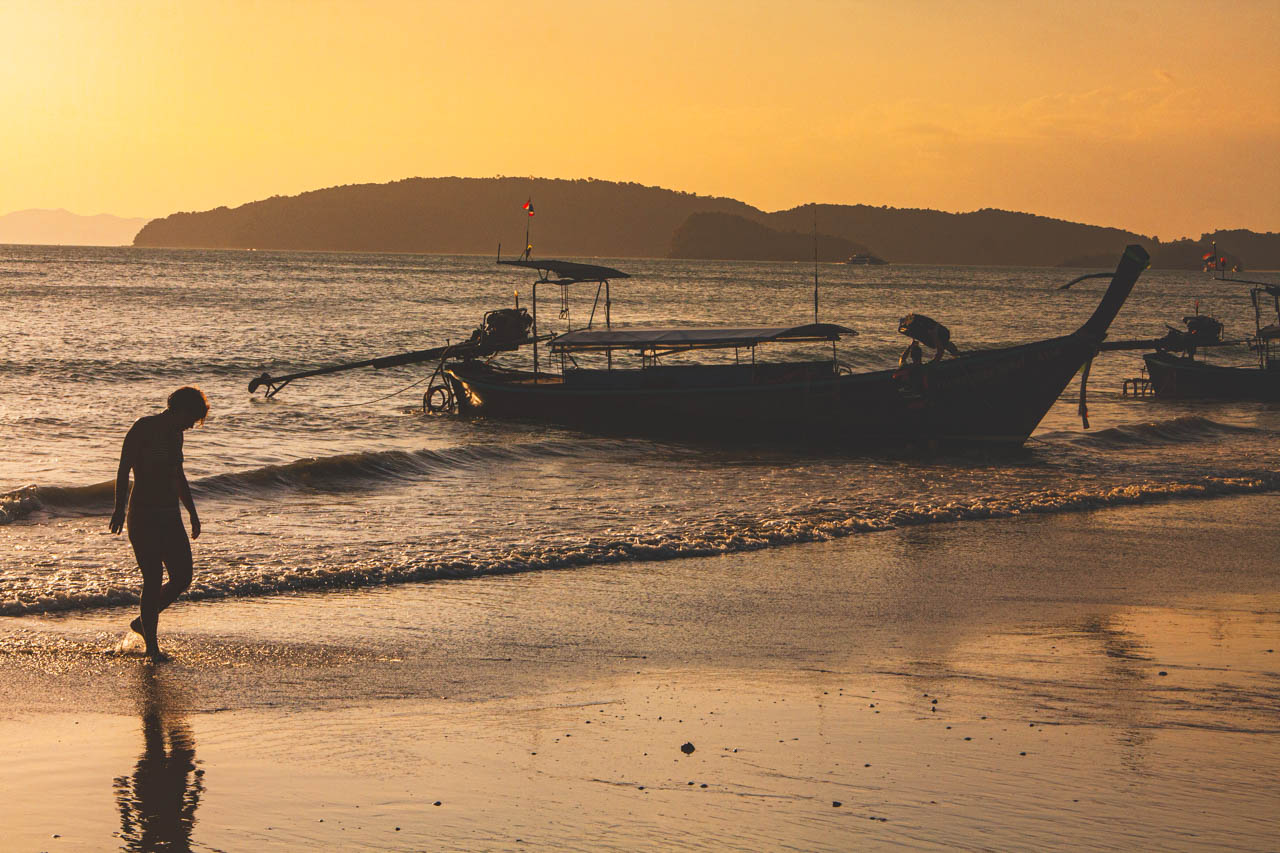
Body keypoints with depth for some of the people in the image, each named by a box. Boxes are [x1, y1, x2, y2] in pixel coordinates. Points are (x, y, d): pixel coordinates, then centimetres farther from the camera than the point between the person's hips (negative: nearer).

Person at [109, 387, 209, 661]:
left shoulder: (175, 434, 16)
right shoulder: (144, 428, -8)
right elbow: (124, 469, -15)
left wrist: (192, 513, 33)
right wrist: (120, 508, -25)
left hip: (170, 517, 8)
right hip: (144, 517, -8)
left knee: (182, 577, 3)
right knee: (154, 581, -9)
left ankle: (143, 621, 24)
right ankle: (152, 646, 0)